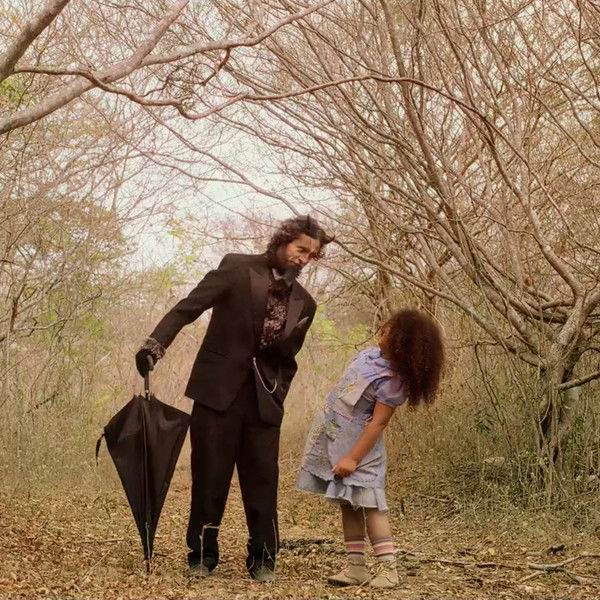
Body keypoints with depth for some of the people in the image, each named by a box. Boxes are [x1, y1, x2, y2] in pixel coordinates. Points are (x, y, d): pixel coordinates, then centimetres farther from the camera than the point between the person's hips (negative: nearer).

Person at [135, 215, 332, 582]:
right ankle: (202, 554, 12)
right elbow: (190, 306, -8)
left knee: (262, 479, 1)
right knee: (210, 476, 0)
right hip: (218, 389, -3)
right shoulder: (238, 268, 0)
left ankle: (263, 558, 11)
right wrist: (156, 343, -20)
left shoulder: (304, 303, 12)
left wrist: (278, 395, 6)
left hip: (263, 399, 3)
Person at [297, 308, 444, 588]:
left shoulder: (393, 379, -22)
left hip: (357, 441, -8)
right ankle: (356, 567, 13)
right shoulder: (373, 354, 2)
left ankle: (388, 569, -8)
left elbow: (379, 422, -23)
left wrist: (353, 458, -24)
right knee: (347, 503, 9)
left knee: (367, 502, -11)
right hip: (332, 434, 9)